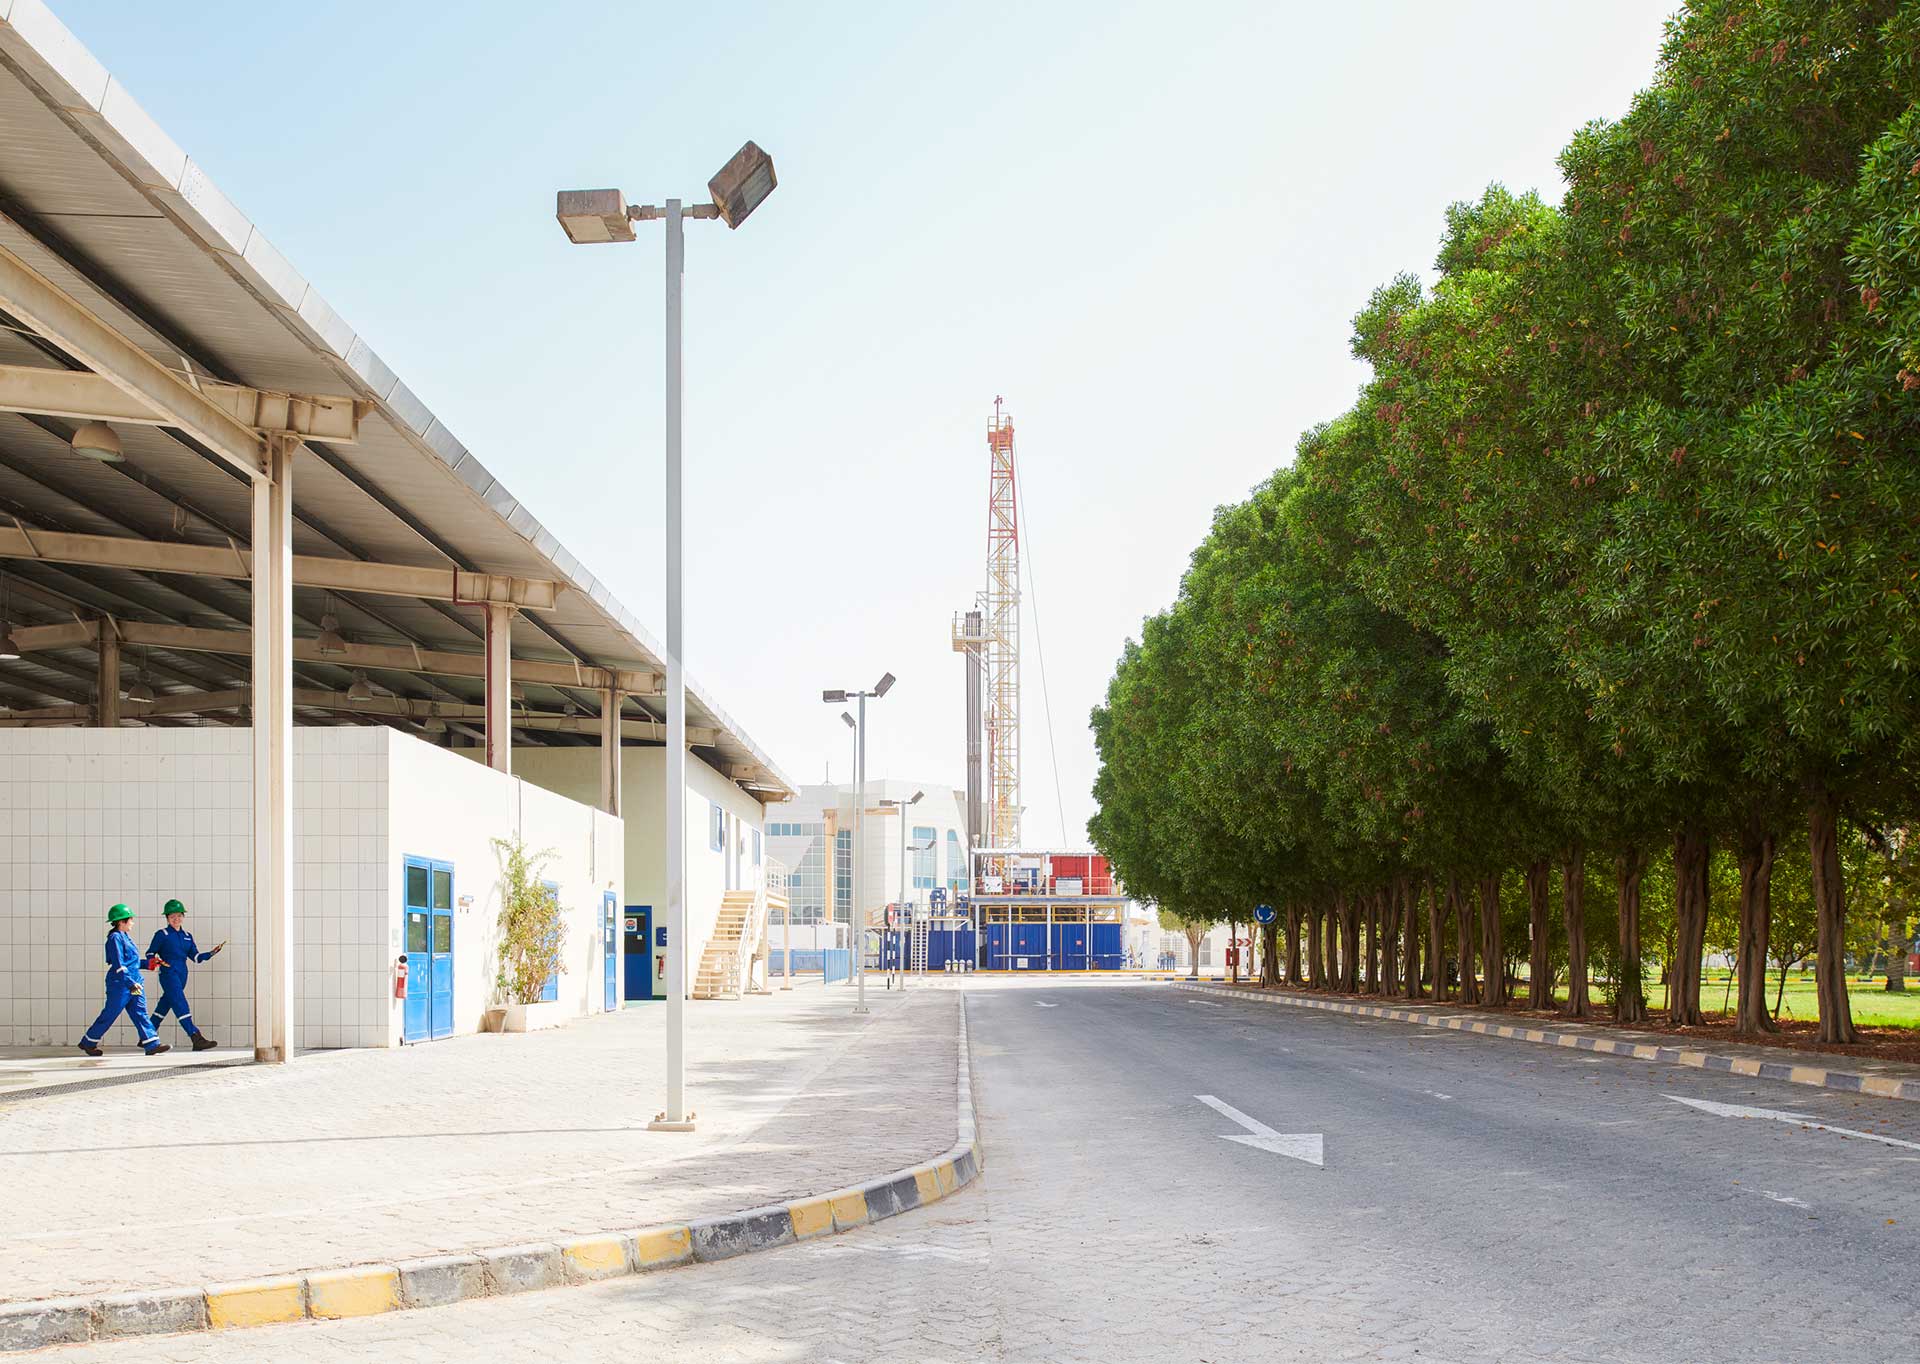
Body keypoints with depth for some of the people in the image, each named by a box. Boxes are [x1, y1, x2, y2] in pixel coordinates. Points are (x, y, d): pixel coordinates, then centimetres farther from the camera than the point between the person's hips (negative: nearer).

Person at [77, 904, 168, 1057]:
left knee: (140, 1012, 1)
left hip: (133, 983, 9)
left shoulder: (125, 937, 15)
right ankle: (88, 1043, 16)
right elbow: (118, 965, -20)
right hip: (120, 984, -9)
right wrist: (130, 983, -24)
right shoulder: (115, 938, -13)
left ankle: (152, 1044, -5)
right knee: (109, 1014, 1)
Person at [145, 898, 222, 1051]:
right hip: (168, 974, -7)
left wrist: (211, 954, -4)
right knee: (181, 1006, -15)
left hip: (181, 975, 7)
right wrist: (153, 961, -19)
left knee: (165, 1005, 14)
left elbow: (196, 956, 11)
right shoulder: (162, 935, -1)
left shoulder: (187, 936, 15)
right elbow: (150, 953, 2)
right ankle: (196, 1038, -24)